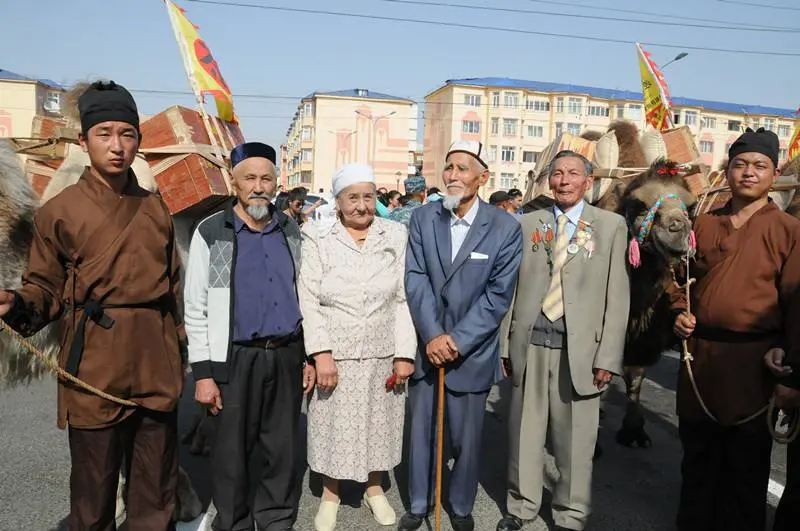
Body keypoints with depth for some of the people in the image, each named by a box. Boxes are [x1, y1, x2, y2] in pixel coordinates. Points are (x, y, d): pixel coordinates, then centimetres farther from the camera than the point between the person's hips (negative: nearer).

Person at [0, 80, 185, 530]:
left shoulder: (155, 209, 9)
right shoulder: (60, 211, -3)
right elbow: (45, 290, 2)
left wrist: (178, 353, 11)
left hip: (157, 368, 4)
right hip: (94, 371, -3)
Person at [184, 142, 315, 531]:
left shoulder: (291, 231, 8)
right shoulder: (210, 233, -4)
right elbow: (195, 309, -4)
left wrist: (309, 355, 10)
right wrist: (202, 372, -8)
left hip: (287, 355, 3)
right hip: (236, 359, -3)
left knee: (284, 448, 13)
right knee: (232, 450, 10)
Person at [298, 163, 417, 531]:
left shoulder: (396, 236, -2)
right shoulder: (318, 240, -6)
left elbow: (404, 299, -1)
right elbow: (309, 301, -7)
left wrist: (404, 354, -5)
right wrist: (321, 353, -14)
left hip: (383, 355, 2)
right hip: (335, 355, -1)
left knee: (379, 424, 16)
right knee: (334, 427, 11)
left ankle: (375, 489, 39)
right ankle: (330, 494, 34)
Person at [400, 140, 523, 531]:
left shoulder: (506, 228, -7)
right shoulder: (423, 218, 0)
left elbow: (498, 295, -10)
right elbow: (416, 280, -6)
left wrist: (457, 340, -16)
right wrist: (432, 336, -16)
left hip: (472, 350, -2)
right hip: (426, 345, 2)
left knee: (466, 437, 11)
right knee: (421, 430, 14)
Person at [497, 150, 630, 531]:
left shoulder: (611, 225, 4)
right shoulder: (527, 223, 10)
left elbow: (617, 295, 0)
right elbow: (511, 287, 10)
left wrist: (608, 356, -5)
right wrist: (505, 342, 7)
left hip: (579, 347, -2)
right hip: (529, 343, 2)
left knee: (575, 439, 6)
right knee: (524, 433, 11)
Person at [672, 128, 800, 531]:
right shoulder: (703, 225, 8)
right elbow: (682, 280, 18)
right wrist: (679, 313, -1)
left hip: (753, 362, -4)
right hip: (698, 356, 4)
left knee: (747, 465, 11)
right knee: (697, 459, 17)